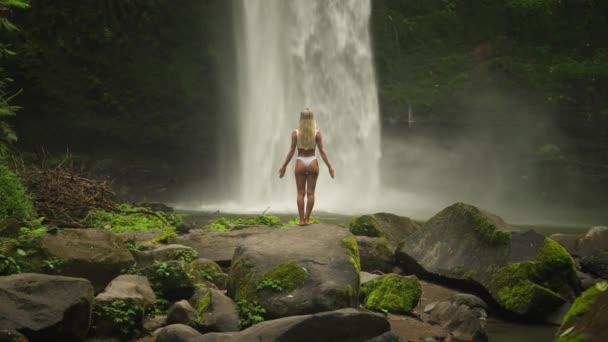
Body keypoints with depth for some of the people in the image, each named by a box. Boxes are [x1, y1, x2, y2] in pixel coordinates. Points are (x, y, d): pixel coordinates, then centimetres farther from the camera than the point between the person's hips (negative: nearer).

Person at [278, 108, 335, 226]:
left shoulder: (295, 133, -6)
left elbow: (291, 151, -5)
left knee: (301, 193, 5)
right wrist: (329, 166, 2)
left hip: (300, 163, 0)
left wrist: (284, 166, 3)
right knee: (310, 192, 6)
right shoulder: (316, 133, -5)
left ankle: (301, 220, 2)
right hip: (312, 162, 0)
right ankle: (307, 219, 6)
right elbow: (322, 151, -5)